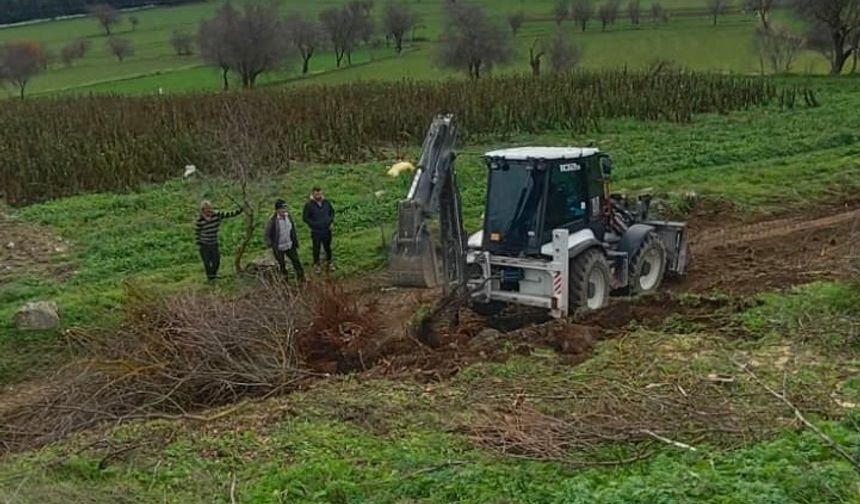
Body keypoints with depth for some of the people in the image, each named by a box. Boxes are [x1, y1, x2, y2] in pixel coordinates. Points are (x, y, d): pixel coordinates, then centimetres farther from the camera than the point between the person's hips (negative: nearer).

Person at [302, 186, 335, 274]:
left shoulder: (326, 202, -3)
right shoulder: (309, 204, -14)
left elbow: (332, 211, 13)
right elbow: (305, 218, -9)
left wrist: (331, 220, -2)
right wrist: (314, 224, -15)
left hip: (327, 230, 3)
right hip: (316, 231, -3)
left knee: (328, 247, 17)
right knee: (316, 248, 9)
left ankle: (329, 262, 37)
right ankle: (316, 265, 27)